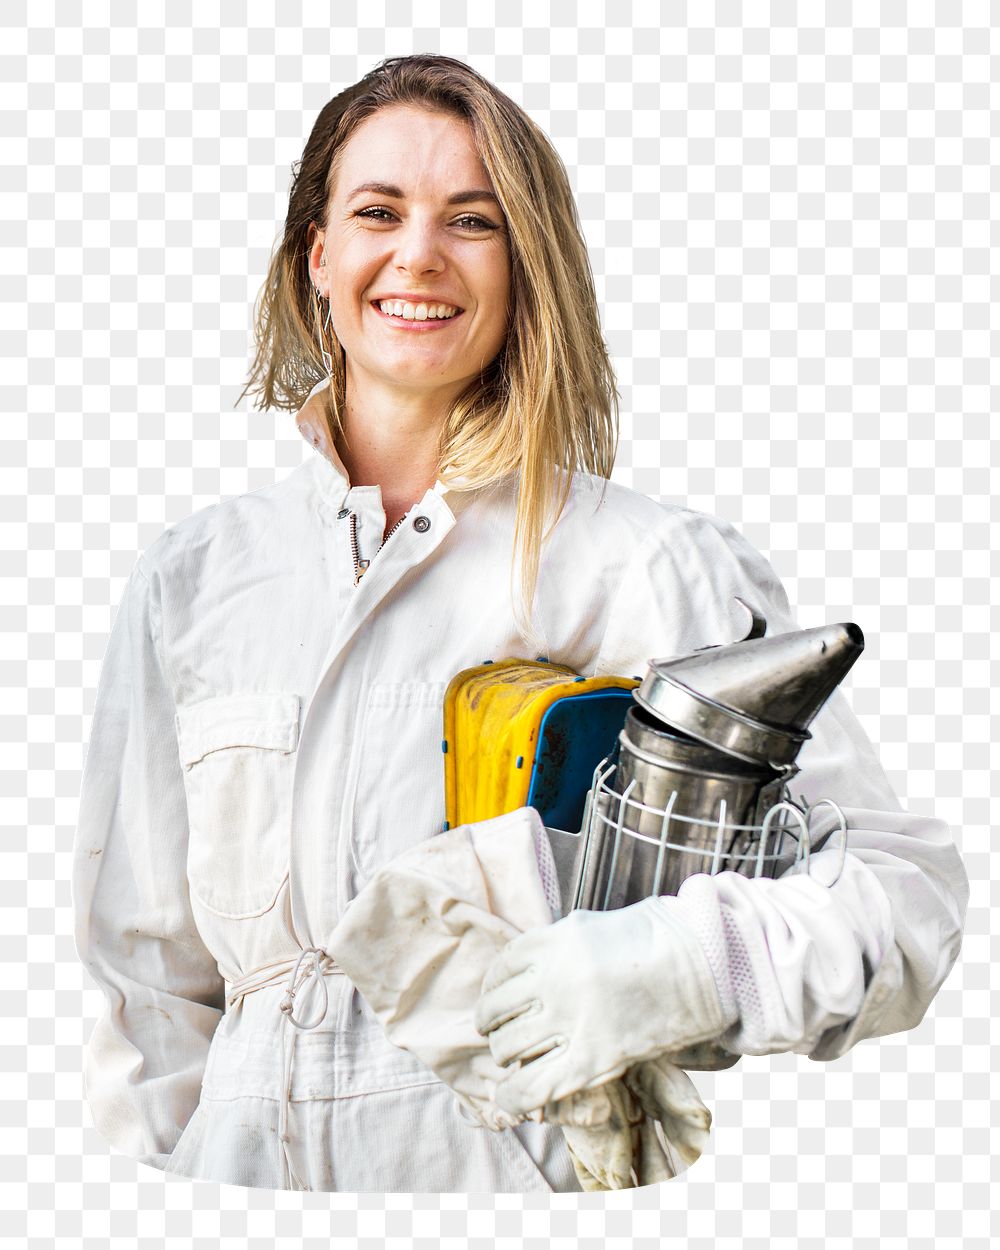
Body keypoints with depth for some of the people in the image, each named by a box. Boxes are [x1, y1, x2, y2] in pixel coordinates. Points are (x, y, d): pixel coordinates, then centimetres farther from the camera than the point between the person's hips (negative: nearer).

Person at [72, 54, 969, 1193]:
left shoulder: (654, 570, -9)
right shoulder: (192, 581, 3)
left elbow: (906, 887, -11)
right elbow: (151, 977, 9)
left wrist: (672, 968, -27)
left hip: (534, 1165, -2)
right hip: (248, 1162, 3)